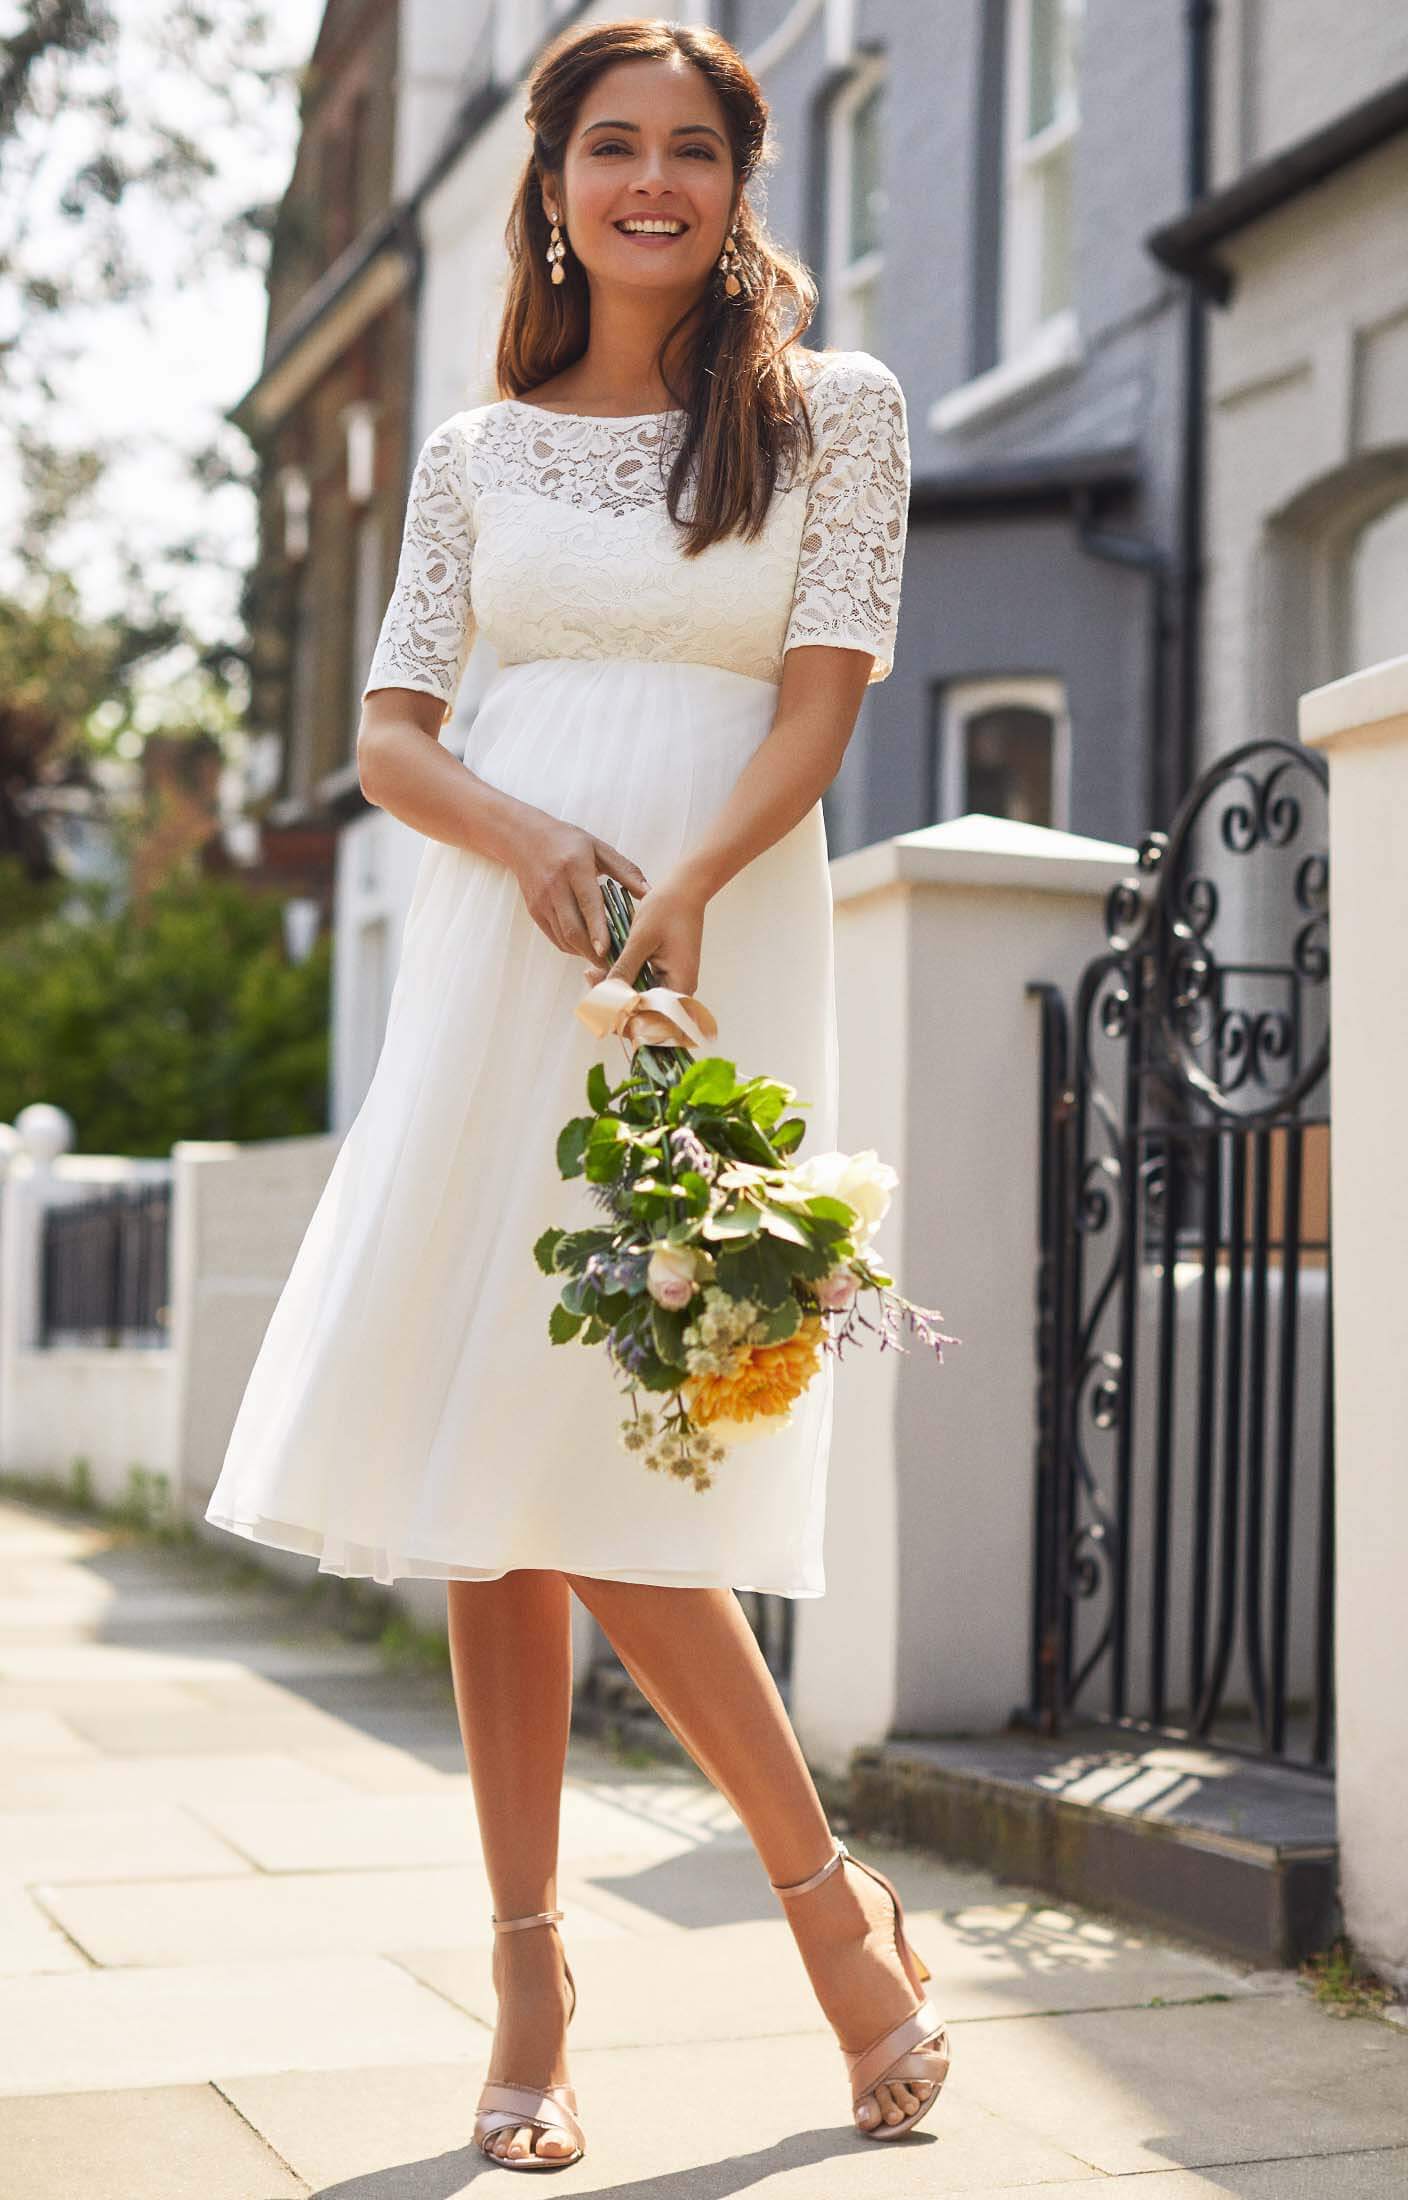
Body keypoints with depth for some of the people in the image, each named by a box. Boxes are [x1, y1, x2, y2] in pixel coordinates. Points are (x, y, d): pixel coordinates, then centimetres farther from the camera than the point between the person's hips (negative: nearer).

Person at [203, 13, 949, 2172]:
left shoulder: (835, 410, 7)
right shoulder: (477, 450, 14)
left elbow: (820, 706, -3)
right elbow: (388, 733, 10)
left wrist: (678, 890, -19)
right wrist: (525, 840, -11)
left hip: (718, 950, -3)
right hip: (493, 956, 4)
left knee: (598, 1460, -12)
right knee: (486, 1477, -1)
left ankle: (826, 1891, 8)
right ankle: (529, 1969, 10)